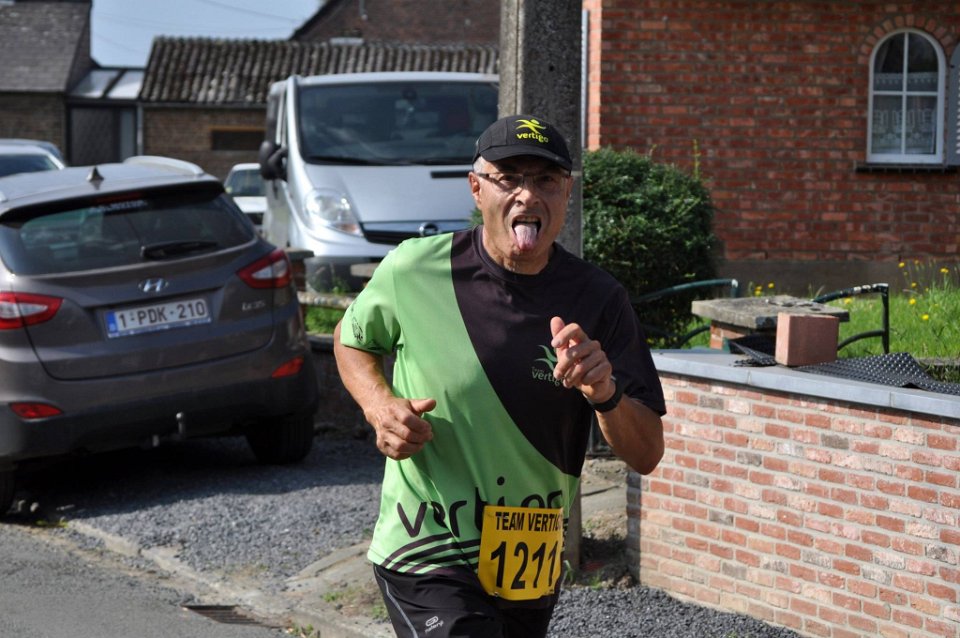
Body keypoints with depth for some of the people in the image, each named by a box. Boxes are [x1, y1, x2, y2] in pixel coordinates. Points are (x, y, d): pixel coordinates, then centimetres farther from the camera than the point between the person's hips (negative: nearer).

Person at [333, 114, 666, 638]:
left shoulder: (597, 301, -6)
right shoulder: (413, 271, -9)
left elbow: (646, 456, -6)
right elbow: (351, 340, 13)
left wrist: (606, 395, -26)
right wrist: (380, 406, -7)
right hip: (426, 559, -3)